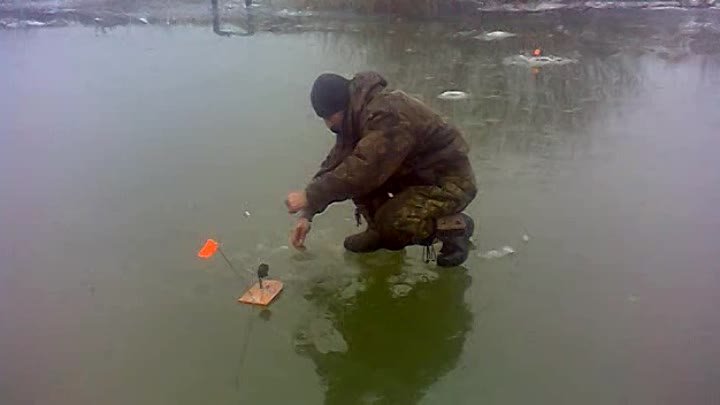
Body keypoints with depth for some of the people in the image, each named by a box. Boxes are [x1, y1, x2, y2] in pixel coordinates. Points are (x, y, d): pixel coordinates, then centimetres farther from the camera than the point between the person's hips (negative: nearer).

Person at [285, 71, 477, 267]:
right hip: (415, 173, 9)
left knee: (391, 224, -26)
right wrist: (307, 213, -9)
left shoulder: (387, 114, -29)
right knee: (354, 171, -4)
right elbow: (334, 164, -2)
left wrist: (310, 196, -29)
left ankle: (455, 226, -4)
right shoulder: (357, 115, 0)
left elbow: (364, 169, -35)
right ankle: (380, 231, 11)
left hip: (449, 183, -9)